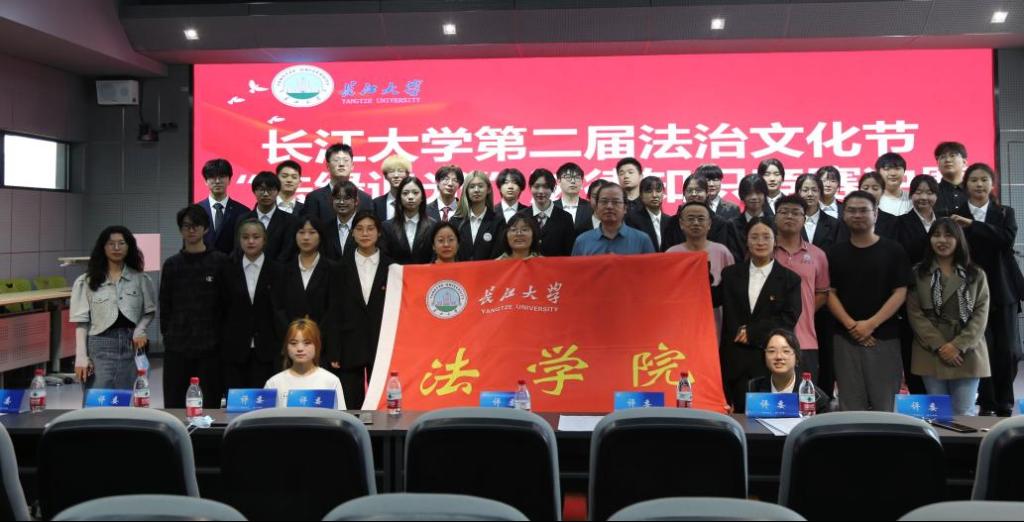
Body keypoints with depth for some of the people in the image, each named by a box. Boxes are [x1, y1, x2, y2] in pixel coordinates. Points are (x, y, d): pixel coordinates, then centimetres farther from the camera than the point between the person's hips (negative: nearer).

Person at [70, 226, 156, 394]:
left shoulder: (140, 279, 5)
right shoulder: (87, 281, 2)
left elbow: (150, 311, 14)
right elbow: (81, 322, 1)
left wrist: (140, 331, -6)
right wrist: (81, 357, -5)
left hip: (131, 346, 2)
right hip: (100, 346, -1)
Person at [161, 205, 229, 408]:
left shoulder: (220, 261, 1)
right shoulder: (172, 264, 9)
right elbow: (165, 304, 13)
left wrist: (224, 336, -1)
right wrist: (167, 333, 7)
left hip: (211, 345, -2)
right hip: (177, 346, 2)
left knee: (211, 403, 3)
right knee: (174, 403, 5)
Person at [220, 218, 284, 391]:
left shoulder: (277, 270, 2)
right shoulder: (228, 270, 7)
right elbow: (222, 309, 8)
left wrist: (280, 348, -1)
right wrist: (222, 344, 4)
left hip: (266, 350, -1)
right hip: (235, 349, 2)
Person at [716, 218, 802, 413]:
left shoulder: (789, 279, 5)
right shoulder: (731, 274, 12)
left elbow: (789, 318, -4)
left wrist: (753, 332, -11)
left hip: (770, 359, -2)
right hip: (734, 359, 2)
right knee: (739, 413, 3)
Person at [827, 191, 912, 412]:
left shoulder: (893, 250, 4)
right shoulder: (836, 252, 10)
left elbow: (900, 293, -2)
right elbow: (830, 293, 5)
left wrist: (871, 324, -12)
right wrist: (851, 325, -9)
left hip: (884, 337, -2)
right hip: (846, 338, 2)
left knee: (885, 404, -1)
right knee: (850, 404, 3)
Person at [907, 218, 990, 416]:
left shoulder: (976, 275, 9)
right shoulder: (918, 273, 6)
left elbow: (981, 314, 0)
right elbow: (915, 314, -1)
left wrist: (959, 345, -13)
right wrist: (938, 345, -12)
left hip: (966, 354, 0)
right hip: (931, 354, 0)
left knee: (964, 413, 2)